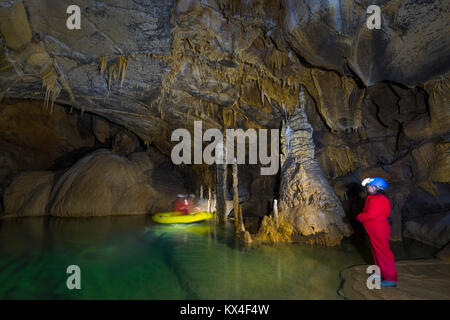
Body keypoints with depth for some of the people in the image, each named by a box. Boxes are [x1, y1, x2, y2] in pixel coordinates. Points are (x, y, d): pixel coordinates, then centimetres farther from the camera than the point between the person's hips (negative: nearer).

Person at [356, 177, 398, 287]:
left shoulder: (379, 199, -23)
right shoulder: (373, 197, 12)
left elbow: (370, 215, -27)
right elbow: (367, 212, 16)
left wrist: (359, 217, -11)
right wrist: (361, 216, -1)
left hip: (379, 231, -11)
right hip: (374, 231, 11)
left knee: (383, 253, -4)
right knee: (376, 252, 20)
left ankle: (390, 279, 4)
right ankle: (381, 273, 34)